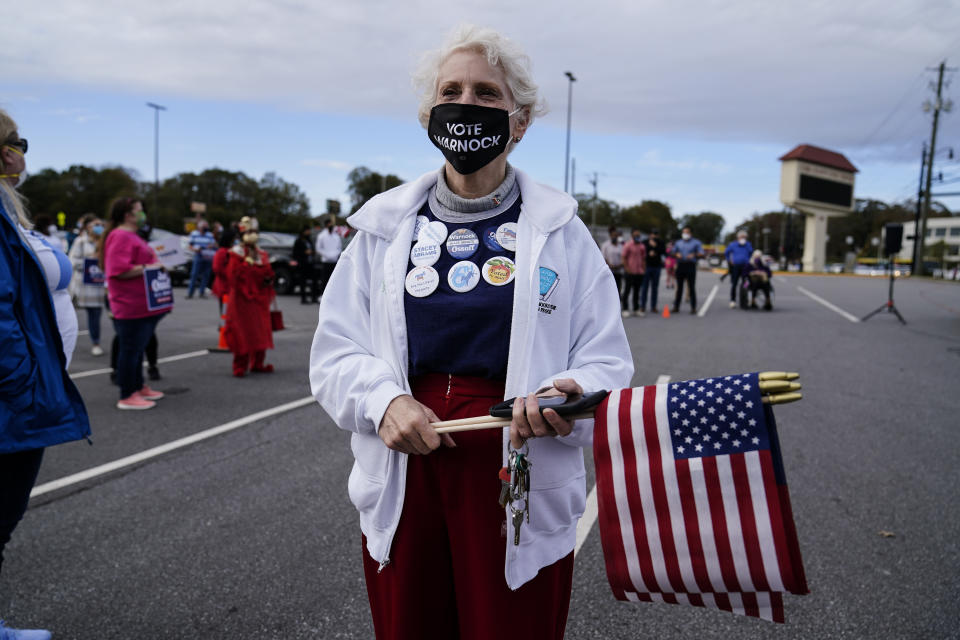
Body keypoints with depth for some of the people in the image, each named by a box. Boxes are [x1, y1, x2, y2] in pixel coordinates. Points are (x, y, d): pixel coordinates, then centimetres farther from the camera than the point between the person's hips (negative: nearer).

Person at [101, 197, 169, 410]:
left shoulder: (130, 236, 20)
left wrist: (154, 262, 16)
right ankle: (127, 397, 3)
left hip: (143, 305, 11)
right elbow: (119, 270, -25)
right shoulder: (120, 237, -15)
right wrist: (148, 268, -19)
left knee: (137, 348, 19)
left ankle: (138, 388, 30)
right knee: (130, 350, -4)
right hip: (132, 307, -11)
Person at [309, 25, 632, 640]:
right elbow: (335, 353, 6)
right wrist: (384, 400, -14)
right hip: (402, 479, 2)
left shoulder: (561, 232, 2)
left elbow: (607, 364, 0)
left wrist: (568, 397, -23)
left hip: (521, 490, -1)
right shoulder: (384, 226, 7)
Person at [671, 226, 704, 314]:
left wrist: (694, 255, -19)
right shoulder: (678, 243, 16)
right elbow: (673, 253, 19)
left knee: (691, 287, -3)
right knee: (679, 287, 5)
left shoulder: (696, 242, 6)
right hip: (680, 265, 3)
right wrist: (677, 254, -4)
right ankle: (676, 306, 9)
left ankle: (693, 307, 1)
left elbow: (701, 254, 0)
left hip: (691, 266, -3)